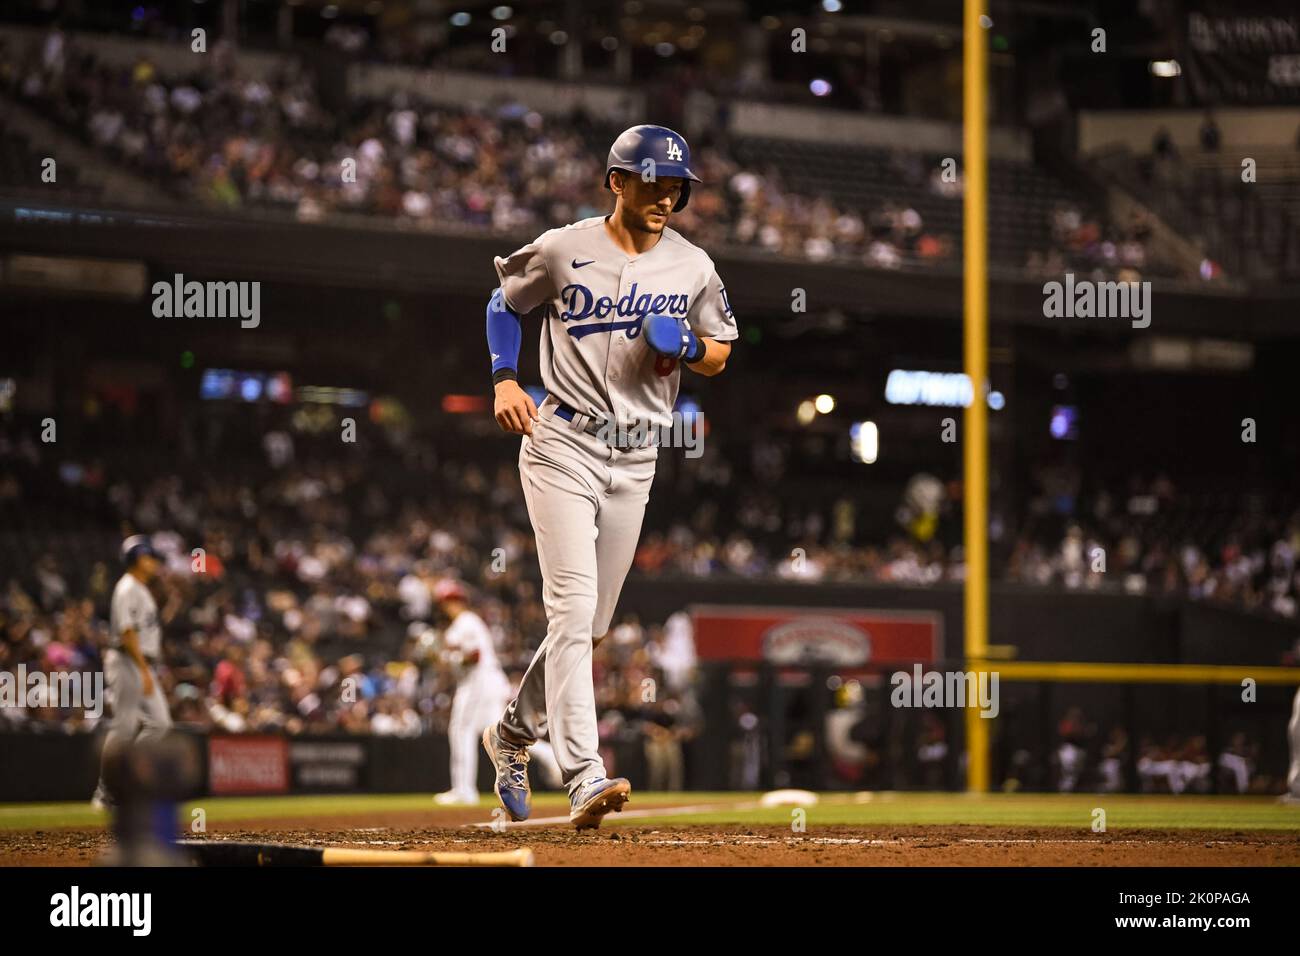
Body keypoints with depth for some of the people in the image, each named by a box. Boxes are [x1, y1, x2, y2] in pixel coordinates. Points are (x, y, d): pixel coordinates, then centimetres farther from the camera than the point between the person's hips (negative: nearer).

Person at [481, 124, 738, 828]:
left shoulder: (692, 268, 5)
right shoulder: (563, 250, -4)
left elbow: (719, 355, 14)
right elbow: (505, 302, 11)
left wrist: (687, 346, -9)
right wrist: (505, 378, -3)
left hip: (636, 458, 5)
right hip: (562, 445, -4)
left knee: (590, 622, 10)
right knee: (573, 605, -18)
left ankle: (512, 733, 34)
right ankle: (584, 777, -25)